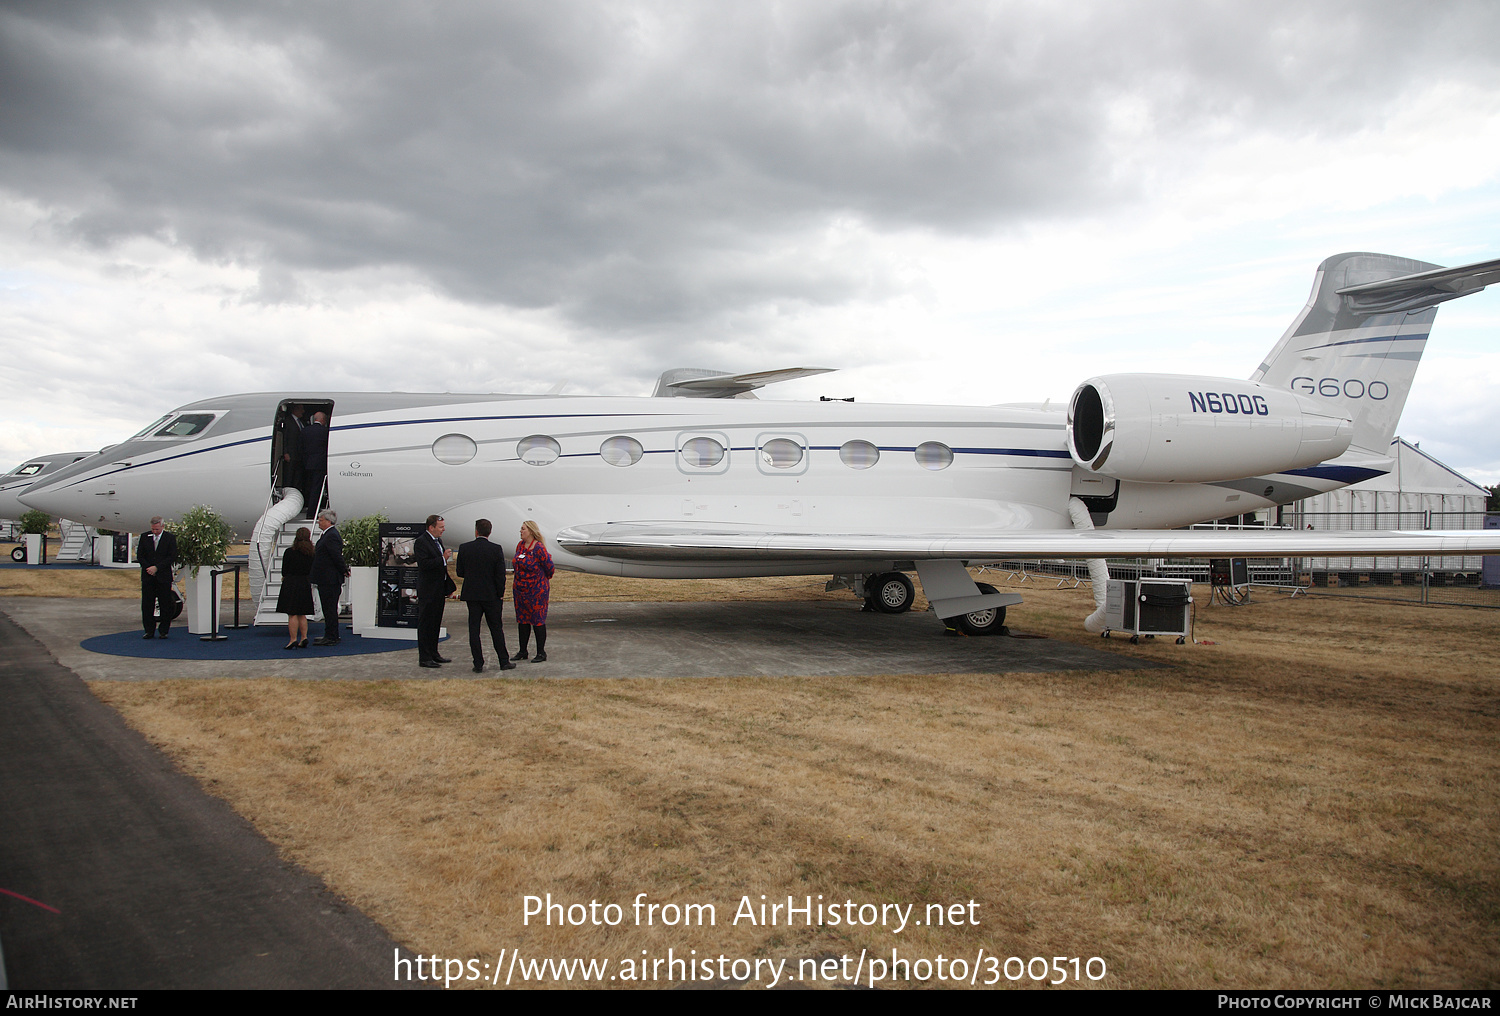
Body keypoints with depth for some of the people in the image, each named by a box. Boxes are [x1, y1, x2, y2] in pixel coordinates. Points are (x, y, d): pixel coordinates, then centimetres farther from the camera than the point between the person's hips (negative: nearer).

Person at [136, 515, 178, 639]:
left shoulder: (170, 538, 0)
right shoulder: (144, 537, 8)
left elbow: (172, 557, -6)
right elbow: (139, 555, 7)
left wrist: (157, 567, -13)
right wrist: (148, 568, -7)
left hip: (163, 577, -2)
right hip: (148, 576, 3)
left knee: (165, 605, -1)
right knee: (147, 605, 3)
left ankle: (163, 631, 6)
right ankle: (149, 631, 11)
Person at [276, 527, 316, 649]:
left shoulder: (289, 552, -10)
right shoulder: (312, 553, -1)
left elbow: (284, 570, -1)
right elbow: (312, 571, 6)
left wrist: (285, 577, 19)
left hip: (291, 584, -4)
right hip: (305, 584, 4)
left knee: (292, 614, -1)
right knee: (301, 614, 14)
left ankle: (293, 640, -2)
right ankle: (304, 637, 10)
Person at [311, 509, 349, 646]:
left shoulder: (331, 536, -18)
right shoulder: (328, 534, 17)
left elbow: (337, 556, -21)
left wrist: (344, 571, -12)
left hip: (329, 580, -11)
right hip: (326, 580, 11)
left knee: (330, 609, -5)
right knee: (329, 609, 15)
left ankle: (331, 637, -1)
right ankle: (331, 636, 21)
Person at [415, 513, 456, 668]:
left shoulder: (438, 540, 14)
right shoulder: (421, 542, -13)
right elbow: (424, 564, -24)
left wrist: (449, 585, 18)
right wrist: (443, 558, -24)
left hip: (439, 590, 9)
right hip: (427, 591, -9)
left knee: (436, 623, 15)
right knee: (425, 624, -2)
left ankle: (433, 653, 23)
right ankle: (424, 658, 2)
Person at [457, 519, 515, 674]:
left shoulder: (464, 548, -4)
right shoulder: (496, 550, -9)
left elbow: (460, 572, 2)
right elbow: (501, 575, -9)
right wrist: (500, 594, 2)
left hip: (471, 595, 1)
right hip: (491, 595, -1)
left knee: (474, 629, 5)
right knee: (496, 629, 9)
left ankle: (478, 664, 5)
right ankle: (504, 662, 13)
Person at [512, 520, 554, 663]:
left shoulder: (539, 548, -17)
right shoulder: (520, 545, 6)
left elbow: (549, 567, -10)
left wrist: (544, 580, 5)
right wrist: (516, 581, 17)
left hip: (536, 590, -7)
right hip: (520, 589, 7)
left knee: (538, 620, -1)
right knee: (522, 620, 12)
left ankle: (541, 653, 7)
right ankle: (522, 651, 22)